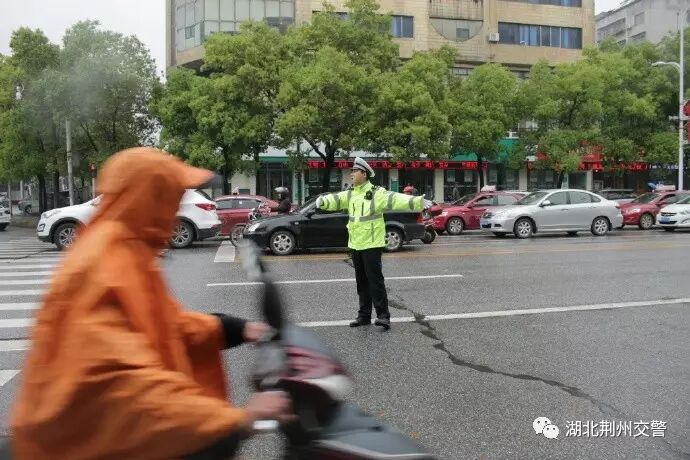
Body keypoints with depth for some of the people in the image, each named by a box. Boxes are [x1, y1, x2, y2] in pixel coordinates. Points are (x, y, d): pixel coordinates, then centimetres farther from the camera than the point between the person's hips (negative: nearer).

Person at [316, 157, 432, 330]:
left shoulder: (377, 193, -11)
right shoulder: (350, 195, 11)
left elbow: (396, 199, -22)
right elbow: (335, 200, 0)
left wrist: (417, 202, -37)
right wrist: (323, 200, -22)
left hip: (372, 244, -7)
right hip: (355, 245, 7)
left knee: (375, 279, -7)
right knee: (361, 281, 14)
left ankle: (383, 315, -2)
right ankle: (364, 315, 23)